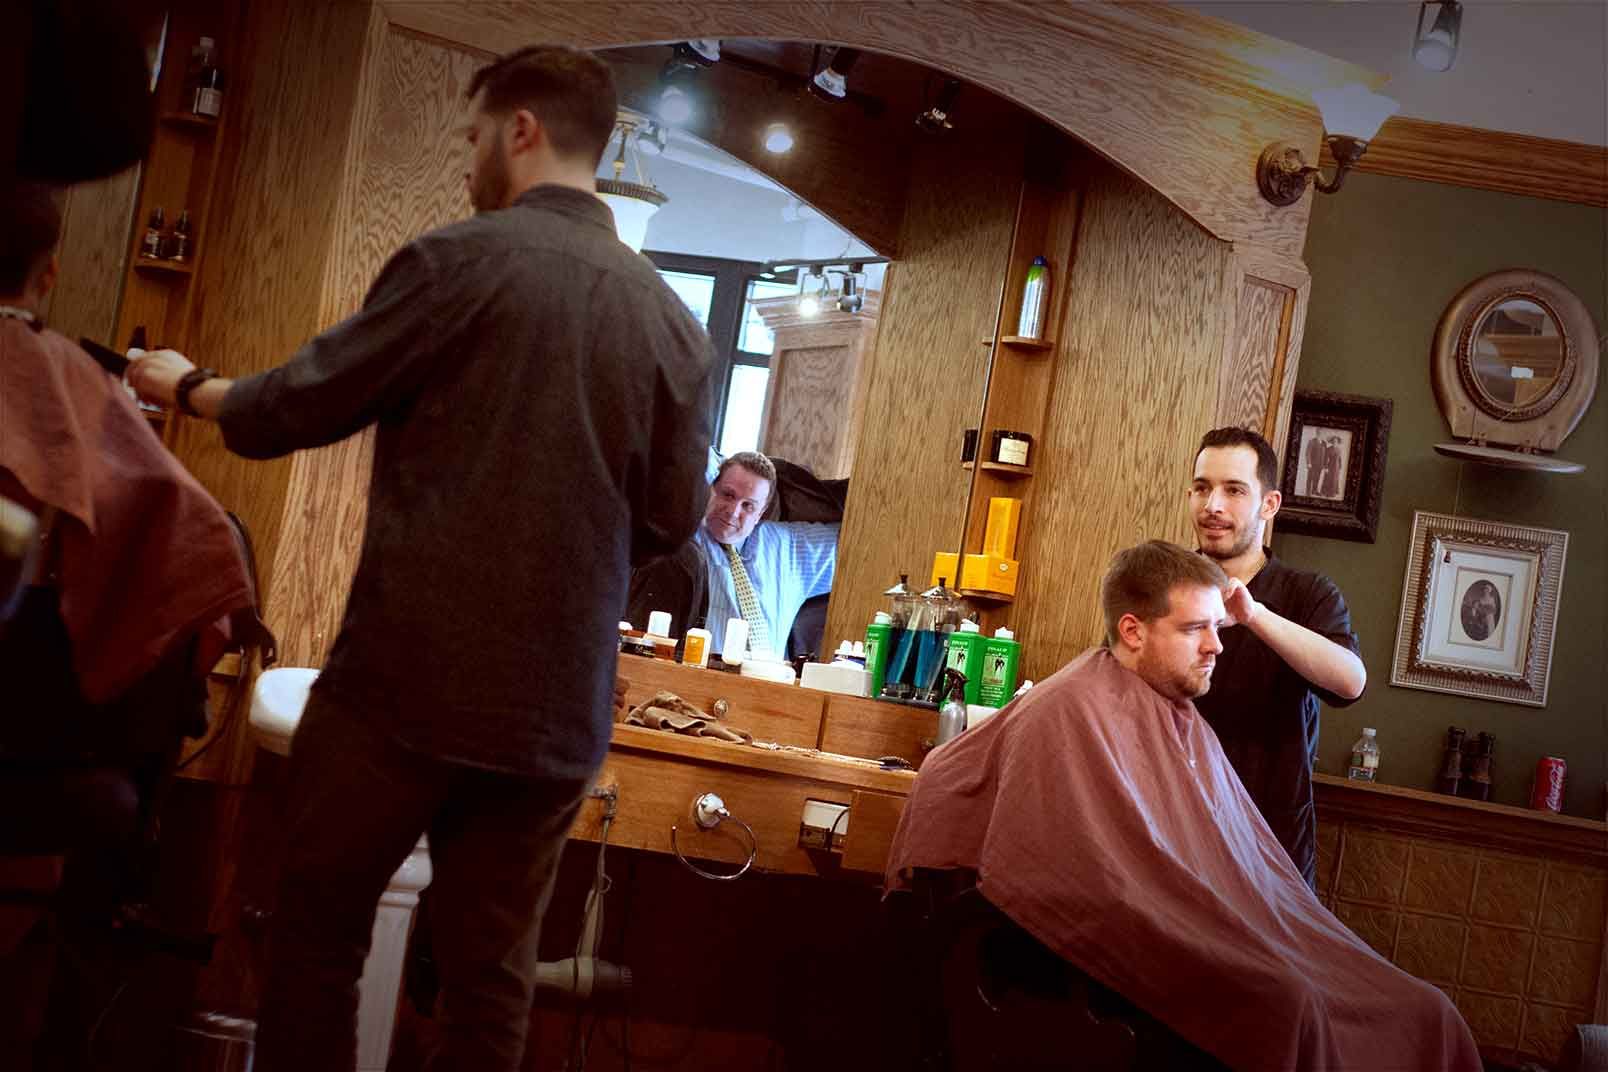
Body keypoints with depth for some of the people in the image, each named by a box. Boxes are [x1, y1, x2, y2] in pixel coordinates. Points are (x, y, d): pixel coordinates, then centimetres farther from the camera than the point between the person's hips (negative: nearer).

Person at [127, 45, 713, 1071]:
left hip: (407, 683, -4)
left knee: (319, 927, 13)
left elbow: (295, 409, -1)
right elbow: (670, 520, 9)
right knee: (493, 972, 13)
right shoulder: (676, 321, 5)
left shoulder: (461, 260, -8)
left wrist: (188, 385, 18)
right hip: (558, 711, 5)